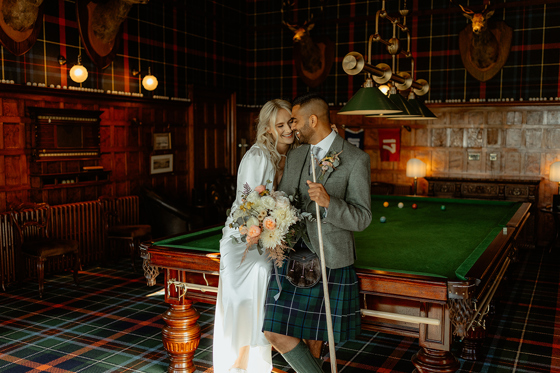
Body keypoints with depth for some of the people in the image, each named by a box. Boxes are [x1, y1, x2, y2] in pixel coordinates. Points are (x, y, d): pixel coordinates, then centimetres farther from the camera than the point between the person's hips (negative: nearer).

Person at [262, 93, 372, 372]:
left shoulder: (356, 160, -8)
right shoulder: (295, 156, 10)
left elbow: (362, 218, -10)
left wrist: (329, 202, -28)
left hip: (329, 260, -4)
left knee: (314, 336, 10)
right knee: (276, 332, -1)